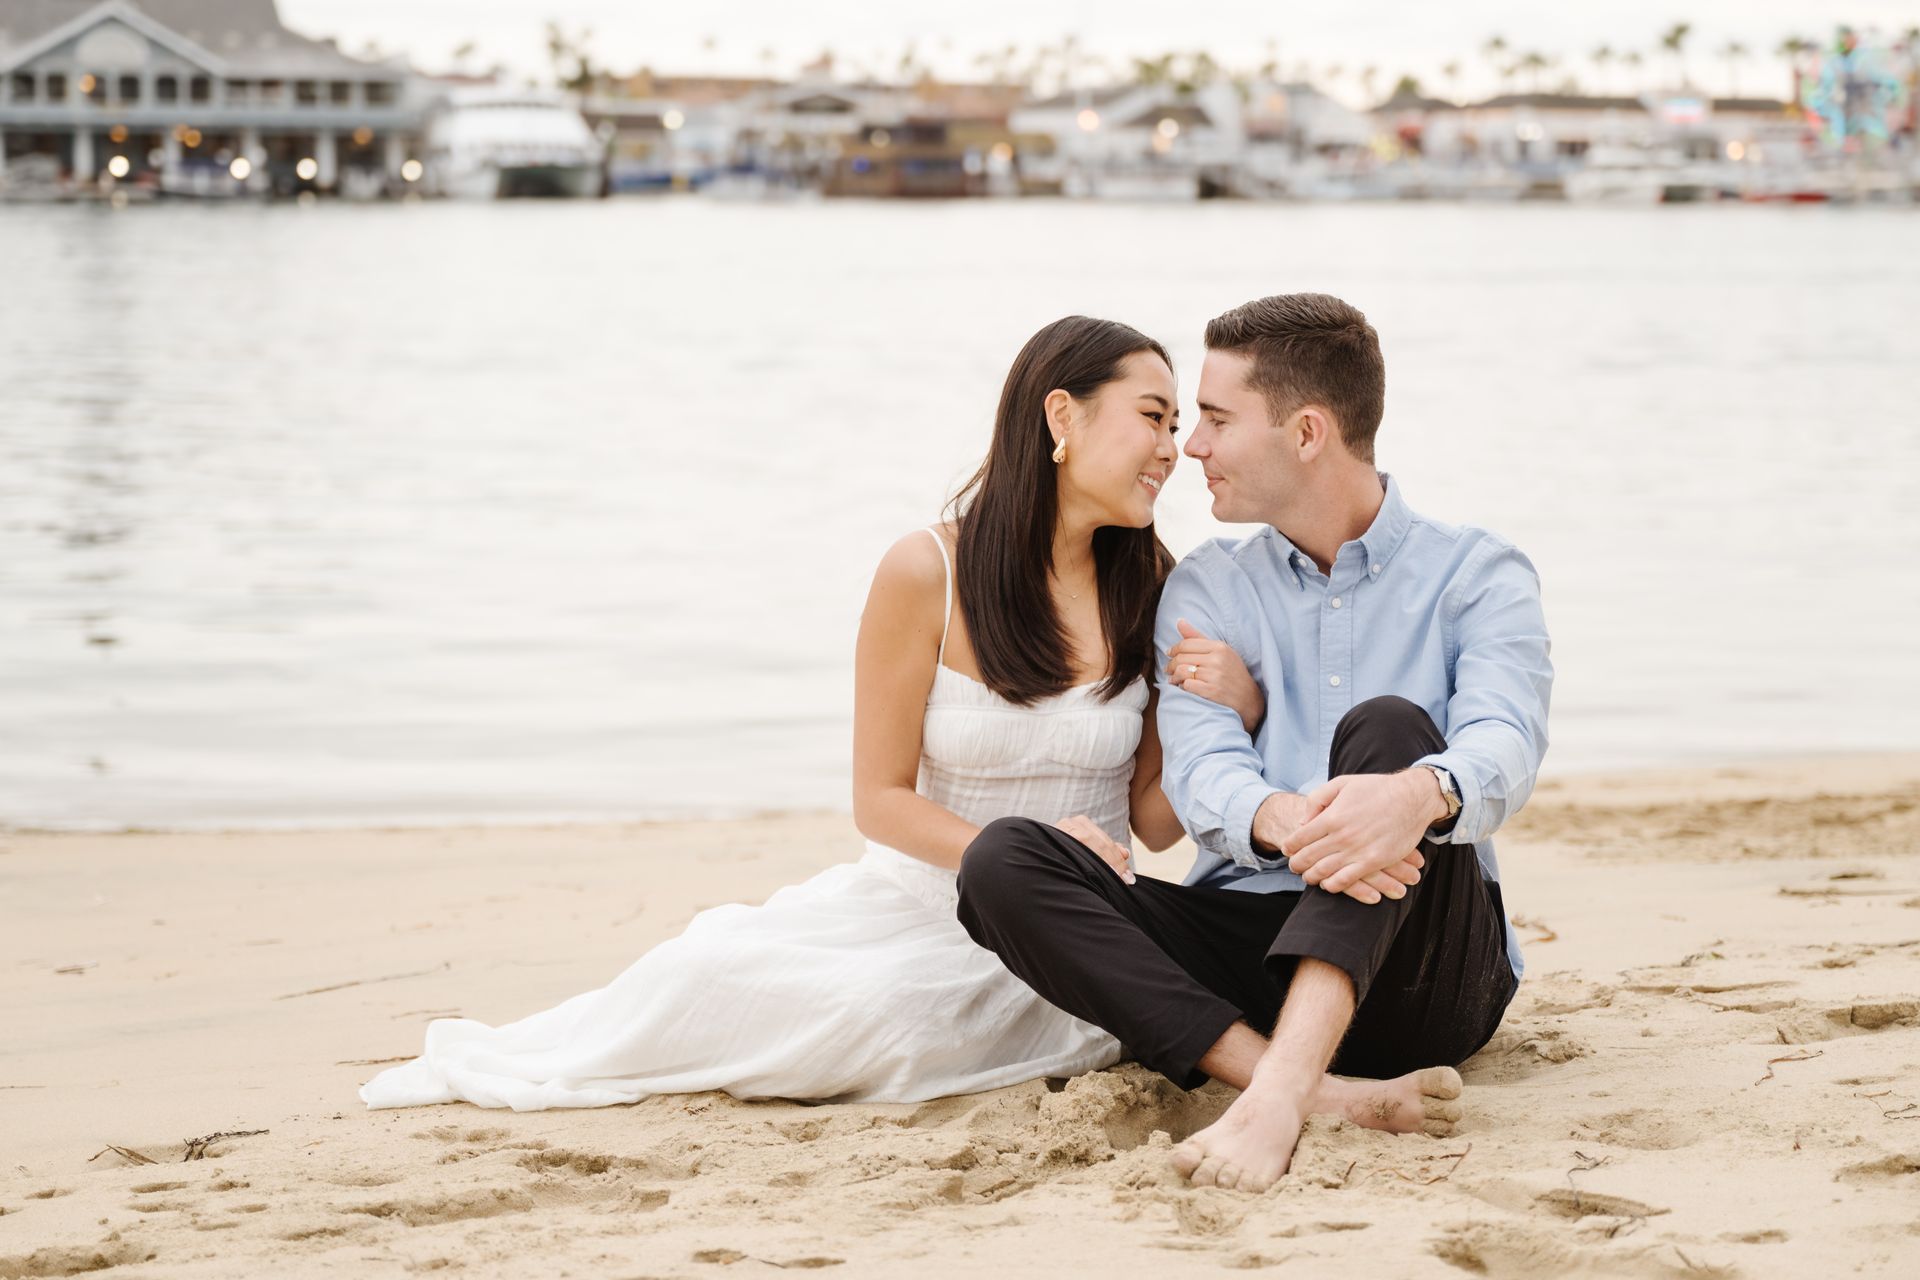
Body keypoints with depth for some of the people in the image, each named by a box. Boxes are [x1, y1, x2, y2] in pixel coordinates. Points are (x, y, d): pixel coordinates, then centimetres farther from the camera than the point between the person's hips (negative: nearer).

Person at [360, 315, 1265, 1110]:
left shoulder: (1149, 586, -1)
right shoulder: (927, 574, -9)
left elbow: (1152, 822, 3)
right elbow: (881, 798, -5)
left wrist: (1233, 715, -16)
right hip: (922, 896, -1)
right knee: (719, 970, -24)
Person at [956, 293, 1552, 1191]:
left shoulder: (1477, 576, 5)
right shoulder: (1207, 589, 13)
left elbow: (1502, 744, -16)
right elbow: (1200, 773, -6)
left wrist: (1420, 792, -42)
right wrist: (1282, 821, -32)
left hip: (1421, 974, -3)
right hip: (1249, 949, 3)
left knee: (1388, 726, -29)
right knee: (1003, 861, -20)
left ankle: (1280, 1090, -46)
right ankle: (1327, 1096, -38)